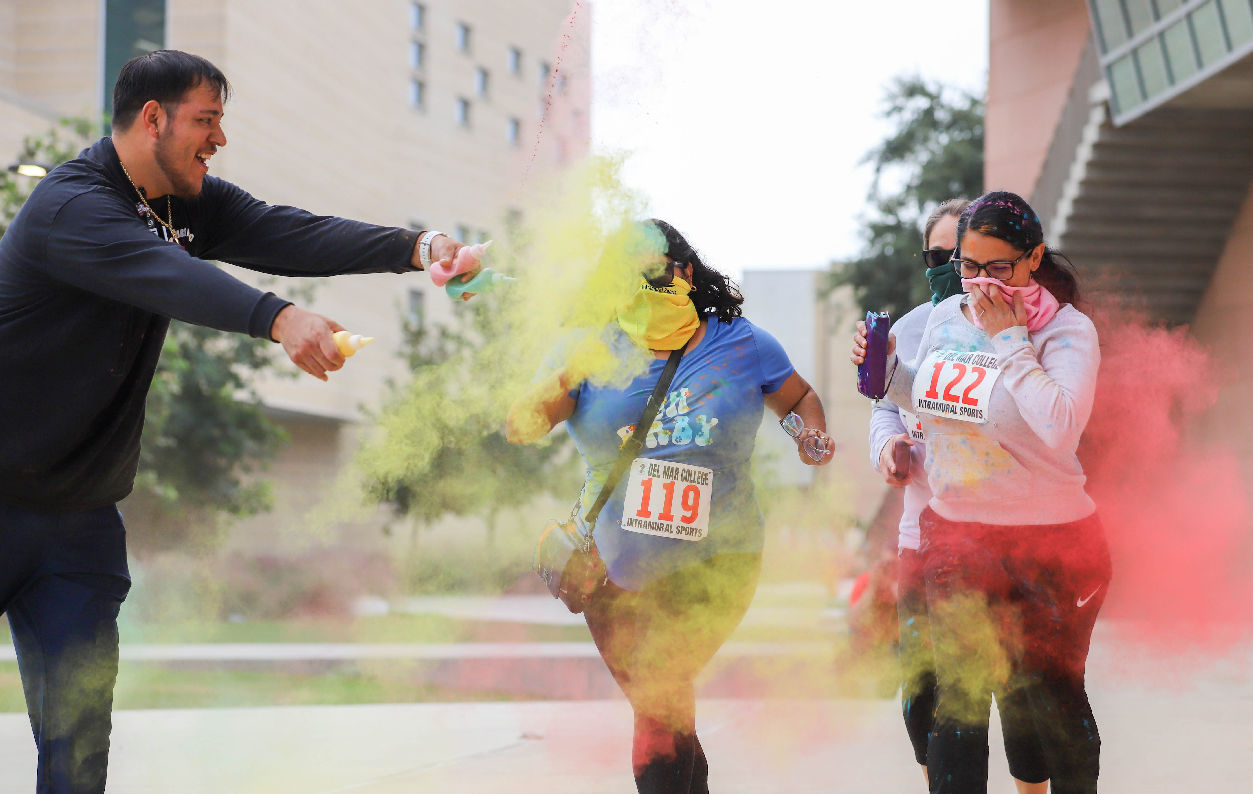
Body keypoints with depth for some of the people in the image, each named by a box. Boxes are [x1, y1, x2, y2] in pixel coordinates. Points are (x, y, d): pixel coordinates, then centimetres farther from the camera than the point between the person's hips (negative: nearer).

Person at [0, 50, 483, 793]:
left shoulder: (190, 203, 9)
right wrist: (279, 318, -52)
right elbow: (166, 275, -37)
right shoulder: (71, 205, -19)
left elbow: (288, 235, -5)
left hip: (81, 514, 7)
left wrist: (414, 248, -20)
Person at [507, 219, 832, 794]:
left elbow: (799, 398, 16)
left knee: (660, 689, -22)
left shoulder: (742, 345, -3)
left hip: (711, 559, -3)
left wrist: (813, 433, -6)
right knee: (663, 712, 14)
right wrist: (564, 381, -34)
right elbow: (519, 428, -14)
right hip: (614, 563, 3)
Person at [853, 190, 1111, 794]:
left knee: (1053, 697, 11)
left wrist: (1008, 338, -24)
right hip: (954, 534, 4)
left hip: (1049, 541, -4)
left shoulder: (1067, 330, -13)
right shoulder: (945, 317, 2)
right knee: (958, 696, 9)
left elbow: (1059, 428, -30)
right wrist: (886, 366, 1)